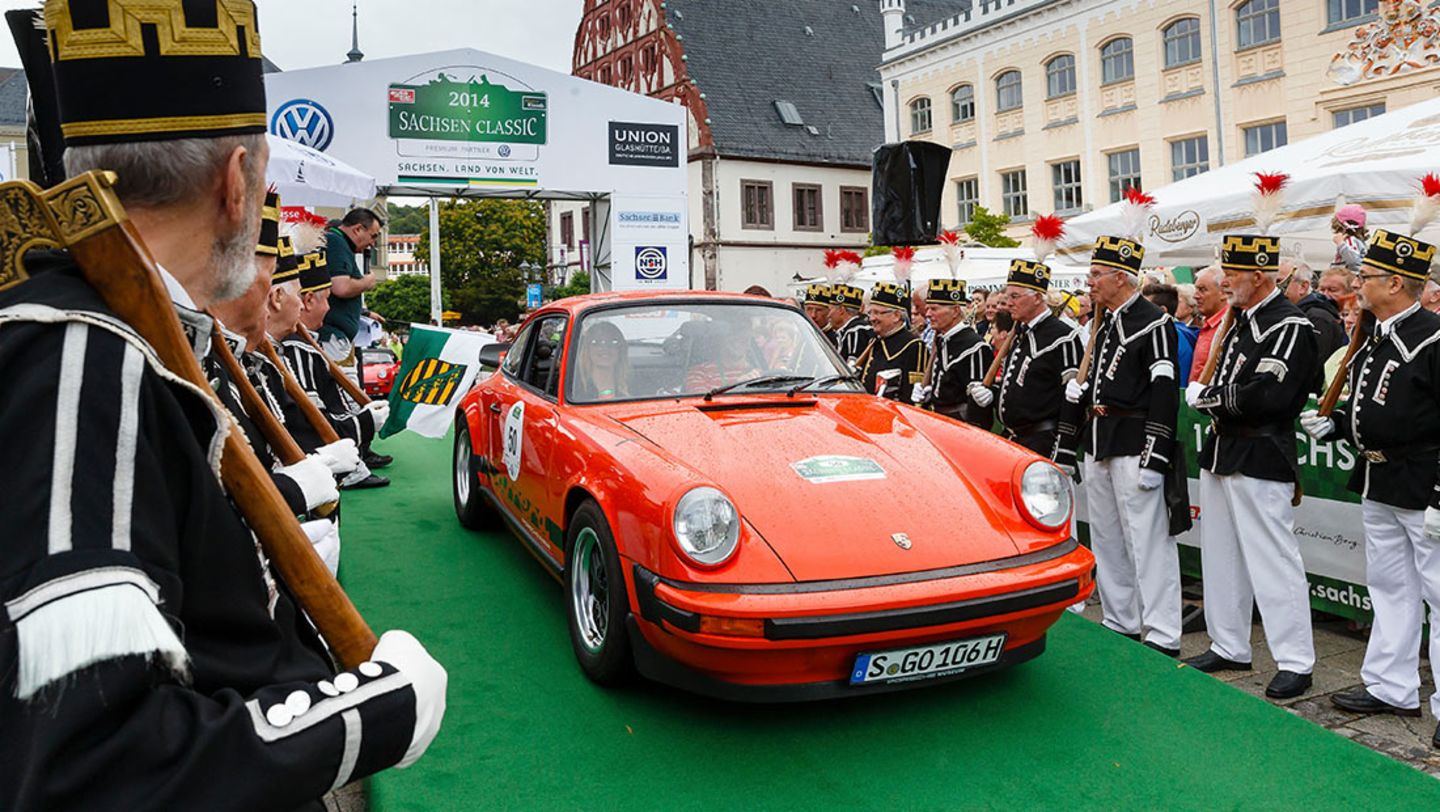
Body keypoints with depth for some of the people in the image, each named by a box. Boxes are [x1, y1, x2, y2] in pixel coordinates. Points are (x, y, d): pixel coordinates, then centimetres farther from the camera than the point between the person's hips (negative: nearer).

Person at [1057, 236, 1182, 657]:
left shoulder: (1153, 322, -9)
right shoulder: (1105, 325, 17)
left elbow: (1164, 391, -17)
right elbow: (1084, 388, 20)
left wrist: (1154, 456, -22)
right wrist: (1065, 447, 17)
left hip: (1134, 446, -9)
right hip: (1098, 446, 9)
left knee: (1147, 540, -6)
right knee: (1106, 540, 14)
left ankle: (1162, 636, 1)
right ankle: (1119, 624, 25)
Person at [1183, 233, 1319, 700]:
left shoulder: (1289, 325, -15)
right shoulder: (1241, 319, 13)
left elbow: (1262, 397, -24)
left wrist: (1203, 397, -12)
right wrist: (1205, 396, -2)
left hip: (1259, 461, -9)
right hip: (1221, 451, 9)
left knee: (1272, 560, -3)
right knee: (1221, 555, 15)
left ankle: (1295, 662, 7)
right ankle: (1229, 647, 28)